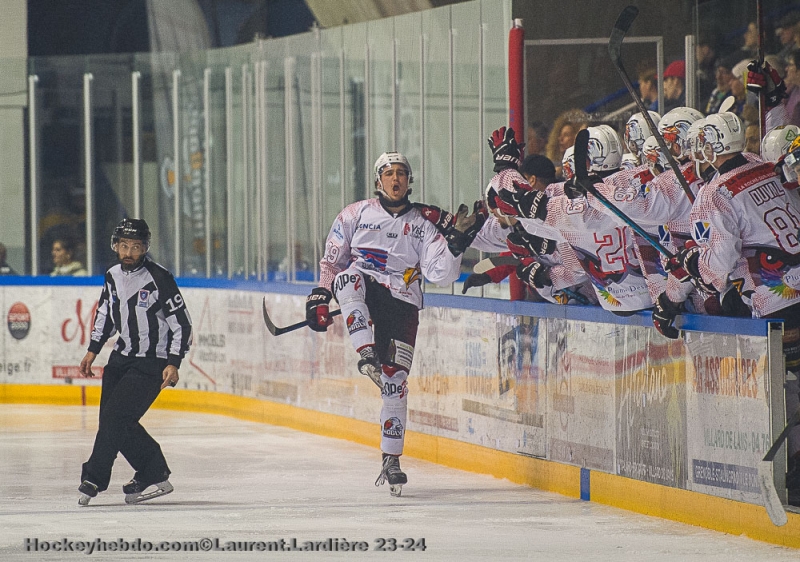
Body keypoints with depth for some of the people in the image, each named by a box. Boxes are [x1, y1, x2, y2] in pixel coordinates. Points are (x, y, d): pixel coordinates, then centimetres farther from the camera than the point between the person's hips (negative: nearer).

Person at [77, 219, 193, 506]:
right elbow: (105, 313, 21)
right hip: (122, 357, 8)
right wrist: (93, 350, 17)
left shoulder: (159, 279, -17)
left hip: (152, 363, -8)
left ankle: (94, 479, -5)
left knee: (115, 415, -15)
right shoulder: (113, 276, 3)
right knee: (115, 421, 3)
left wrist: (173, 364, -21)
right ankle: (155, 475, 13)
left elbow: (181, 323, -15)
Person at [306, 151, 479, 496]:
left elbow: (441, 274, -1)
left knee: (395, 383, -5)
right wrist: (319, 296, 2)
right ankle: (367, 355, -46)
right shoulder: (356, 214, 5)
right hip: (362, 295, 0)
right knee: (349, 278, -37)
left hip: (401, 305, 0)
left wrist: (455, 244, -16)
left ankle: (391, 461, 3)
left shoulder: (423, 224, 6)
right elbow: (332, 259, 12)